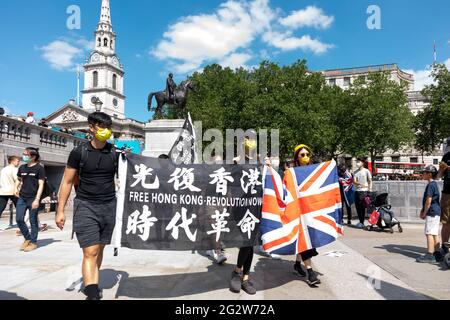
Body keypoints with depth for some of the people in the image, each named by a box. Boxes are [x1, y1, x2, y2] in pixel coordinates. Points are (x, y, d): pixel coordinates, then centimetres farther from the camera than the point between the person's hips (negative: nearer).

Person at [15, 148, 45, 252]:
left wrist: (37, 199, -15)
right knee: (19, 219, 4)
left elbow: (41, 185, -9)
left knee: (33, 221, 1)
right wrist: (16, 188, 8)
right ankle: (27, 238, 24)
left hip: (33, 198, -6)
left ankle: (33, 242, 14)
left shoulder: (39, 168, -6)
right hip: (22, 198, 6)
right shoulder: (22, 168, 10)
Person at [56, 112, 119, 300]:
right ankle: (93, 294, -9)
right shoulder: (79, 152, -1)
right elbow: (67, 182, 2)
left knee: (99, 249, 13)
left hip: (109, 206, 3)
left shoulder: (115, 154, 4)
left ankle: (90, 284, 32)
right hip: (85, 206, -3)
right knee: (90, 252, -10)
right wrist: (60, 210, 0)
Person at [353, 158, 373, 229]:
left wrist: (370, 190, -7)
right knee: (358, 207, 6)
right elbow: (354, 181, 3)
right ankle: (360, 222, 19)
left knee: (362, 207, -4)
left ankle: (362, 223, 3)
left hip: (364, 191, -5)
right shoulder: (355, 172, 12)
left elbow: (370, 181, 2)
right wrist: (360, 184, -17)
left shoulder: (366, 171, 1)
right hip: (357, 191, 5)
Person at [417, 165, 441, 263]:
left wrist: (424, 213, -10)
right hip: (436, 212, 10)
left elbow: (428, 201, -18)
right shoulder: (434, 184, 17)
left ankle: (430, 255, -9)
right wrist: (423, 210, 18)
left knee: (429, 233, -9)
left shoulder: (430, 185, -15)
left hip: (432, 212, -10)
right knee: (435, 234, 13)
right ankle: (437, 253, 19)